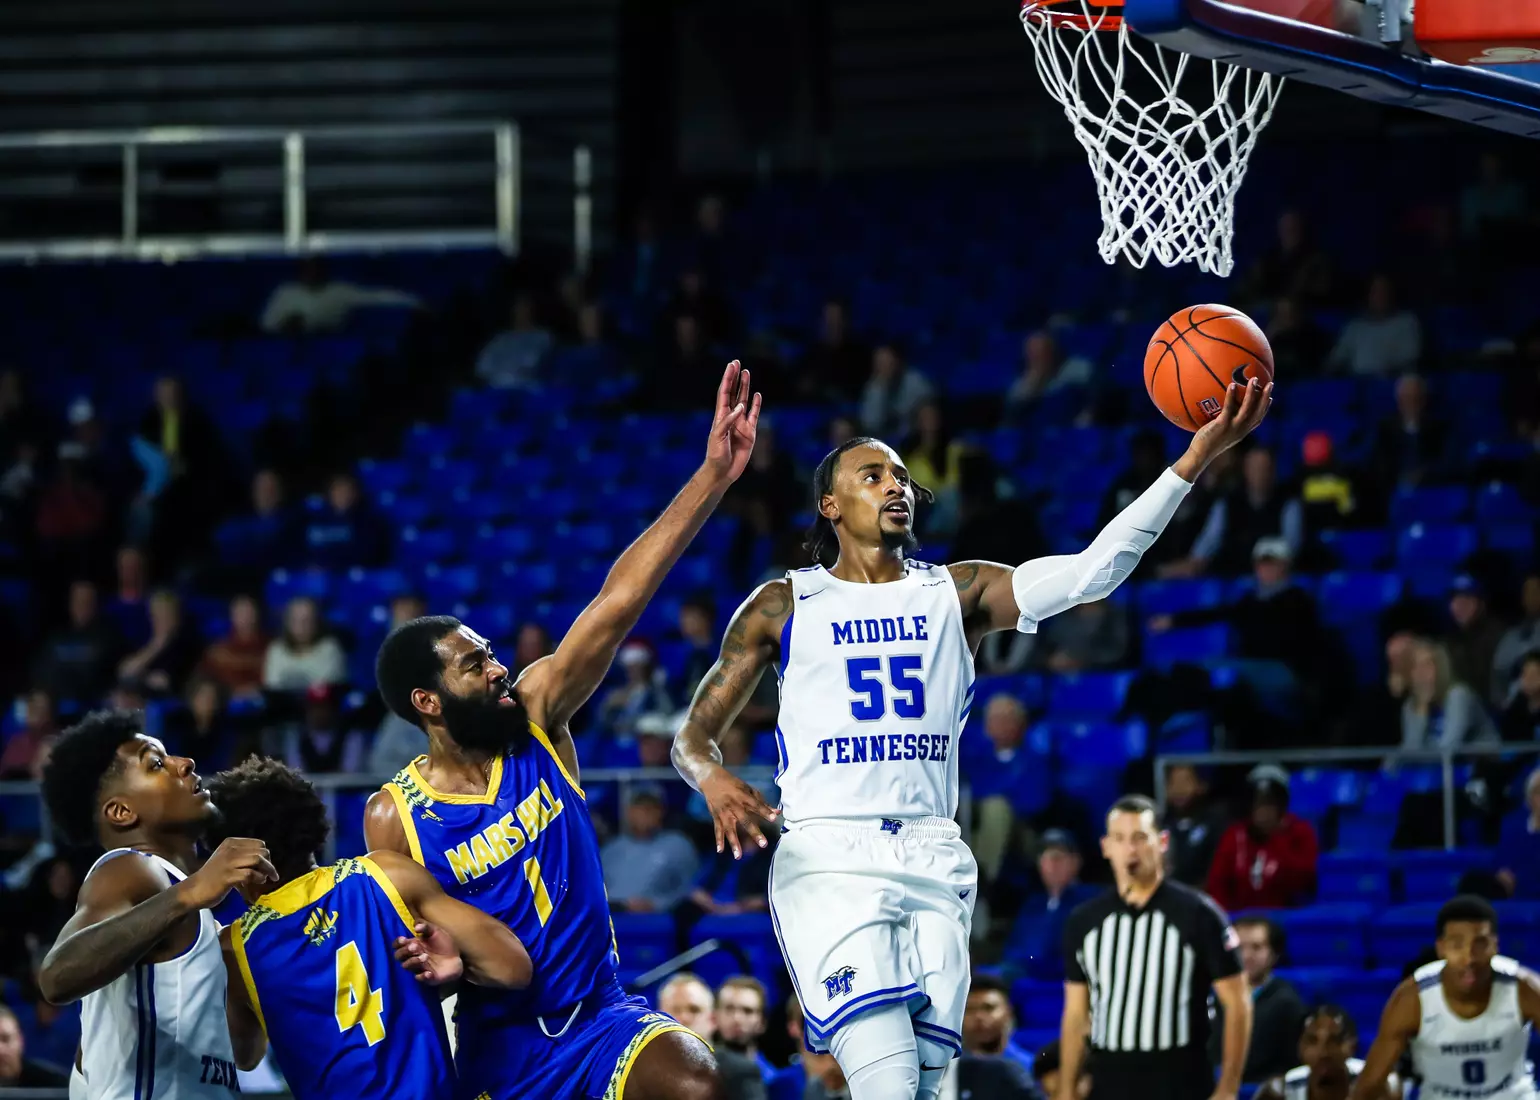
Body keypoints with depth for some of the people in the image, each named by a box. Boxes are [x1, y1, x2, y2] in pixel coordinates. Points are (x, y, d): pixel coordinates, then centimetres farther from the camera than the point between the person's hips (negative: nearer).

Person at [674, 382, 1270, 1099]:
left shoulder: (955, 593, 12)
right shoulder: (782, 606, 8)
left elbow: (1090, 572, -3)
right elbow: (693, 735, 11)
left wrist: (1195, 459, -14)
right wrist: (713, 781, -15)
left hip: (934, 863, 4)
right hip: (829, 859, -4)